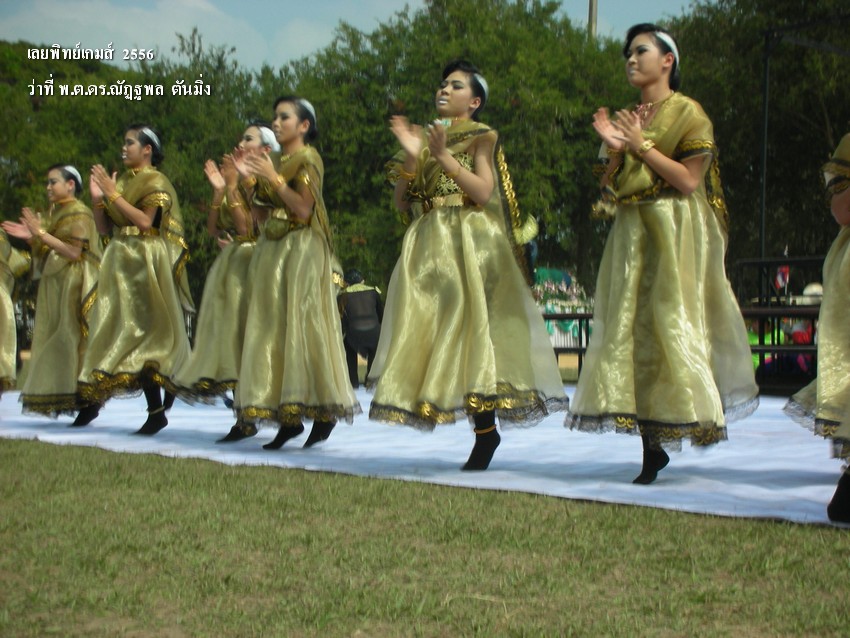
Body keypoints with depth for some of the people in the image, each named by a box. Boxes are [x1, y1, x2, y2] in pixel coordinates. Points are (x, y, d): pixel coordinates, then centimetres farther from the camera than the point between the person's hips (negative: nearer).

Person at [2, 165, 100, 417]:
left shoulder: (78, 213, -8)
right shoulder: (54, 212, 16)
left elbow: (73, 252, -17)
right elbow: (47, 253, 16)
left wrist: (42, 234, -17)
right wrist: (31, 238, 0)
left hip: (71, 284, -8)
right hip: (53, 283, 8)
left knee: (69, 337, -10)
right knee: (52, 338, 5)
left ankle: (77, 395, -9)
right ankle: (56, 398, 7)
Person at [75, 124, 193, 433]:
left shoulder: (156, 182, -4)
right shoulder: (120, 181, 15)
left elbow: (145, 222, -18)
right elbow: (104, 228, 14)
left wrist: (113, 195, -15)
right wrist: (98, 198, 0)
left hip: (146, 265, -7)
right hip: (119, 263, 7)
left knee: (145, 330, -8)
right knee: (114, 328, 5)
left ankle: (157, 410, -8)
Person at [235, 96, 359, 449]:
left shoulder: (308, 158, -4)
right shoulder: (276, 161, 18)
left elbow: (303, 209, -15)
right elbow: (264, 215, 15)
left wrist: (273, 178, -15)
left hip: (302, 249, -8)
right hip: (273, 249, 8)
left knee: (302, 324, -10)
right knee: (274, 327, 2)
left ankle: (323, 412, -4)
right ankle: (289, 417, 3)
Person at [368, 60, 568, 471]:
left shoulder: (481, 137, 3)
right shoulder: (425, 137, 18)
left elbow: (484, 192, -12)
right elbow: (402, 203, 9)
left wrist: (443, 155, -14)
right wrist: (410, 156, -4)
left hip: (470, 245, -6)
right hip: (428, 247, 6)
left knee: (470, 324, -13)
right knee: (427, 326, -2)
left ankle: (486, 429, -10)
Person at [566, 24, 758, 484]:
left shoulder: (687, 113, -1)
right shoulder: (627, 119, 17)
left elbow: (688, 180, -12)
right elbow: (610, 192, 12)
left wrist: (642, 146, -13)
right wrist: (614, 149, -4)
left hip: (675, 237, -6)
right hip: (630, 237, 6)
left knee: (673, 324, -12)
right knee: (631, 330, -1)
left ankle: (694, 414, 0)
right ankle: (652, 448, 1)